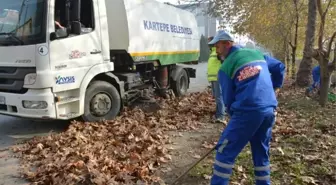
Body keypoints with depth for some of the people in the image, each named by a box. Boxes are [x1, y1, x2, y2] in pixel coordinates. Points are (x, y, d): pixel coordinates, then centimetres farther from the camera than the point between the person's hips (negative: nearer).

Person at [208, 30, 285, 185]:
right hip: (270, 110, 7)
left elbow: (228, 99, 1)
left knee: (225, 151, 4)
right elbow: (279, 68, 28)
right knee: (261, 153, 21)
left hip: (248, 111, -6)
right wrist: (271, 90, 38)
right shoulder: (257, 53, 16)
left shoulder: (225, 67, 0)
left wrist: (234, 116, 16)